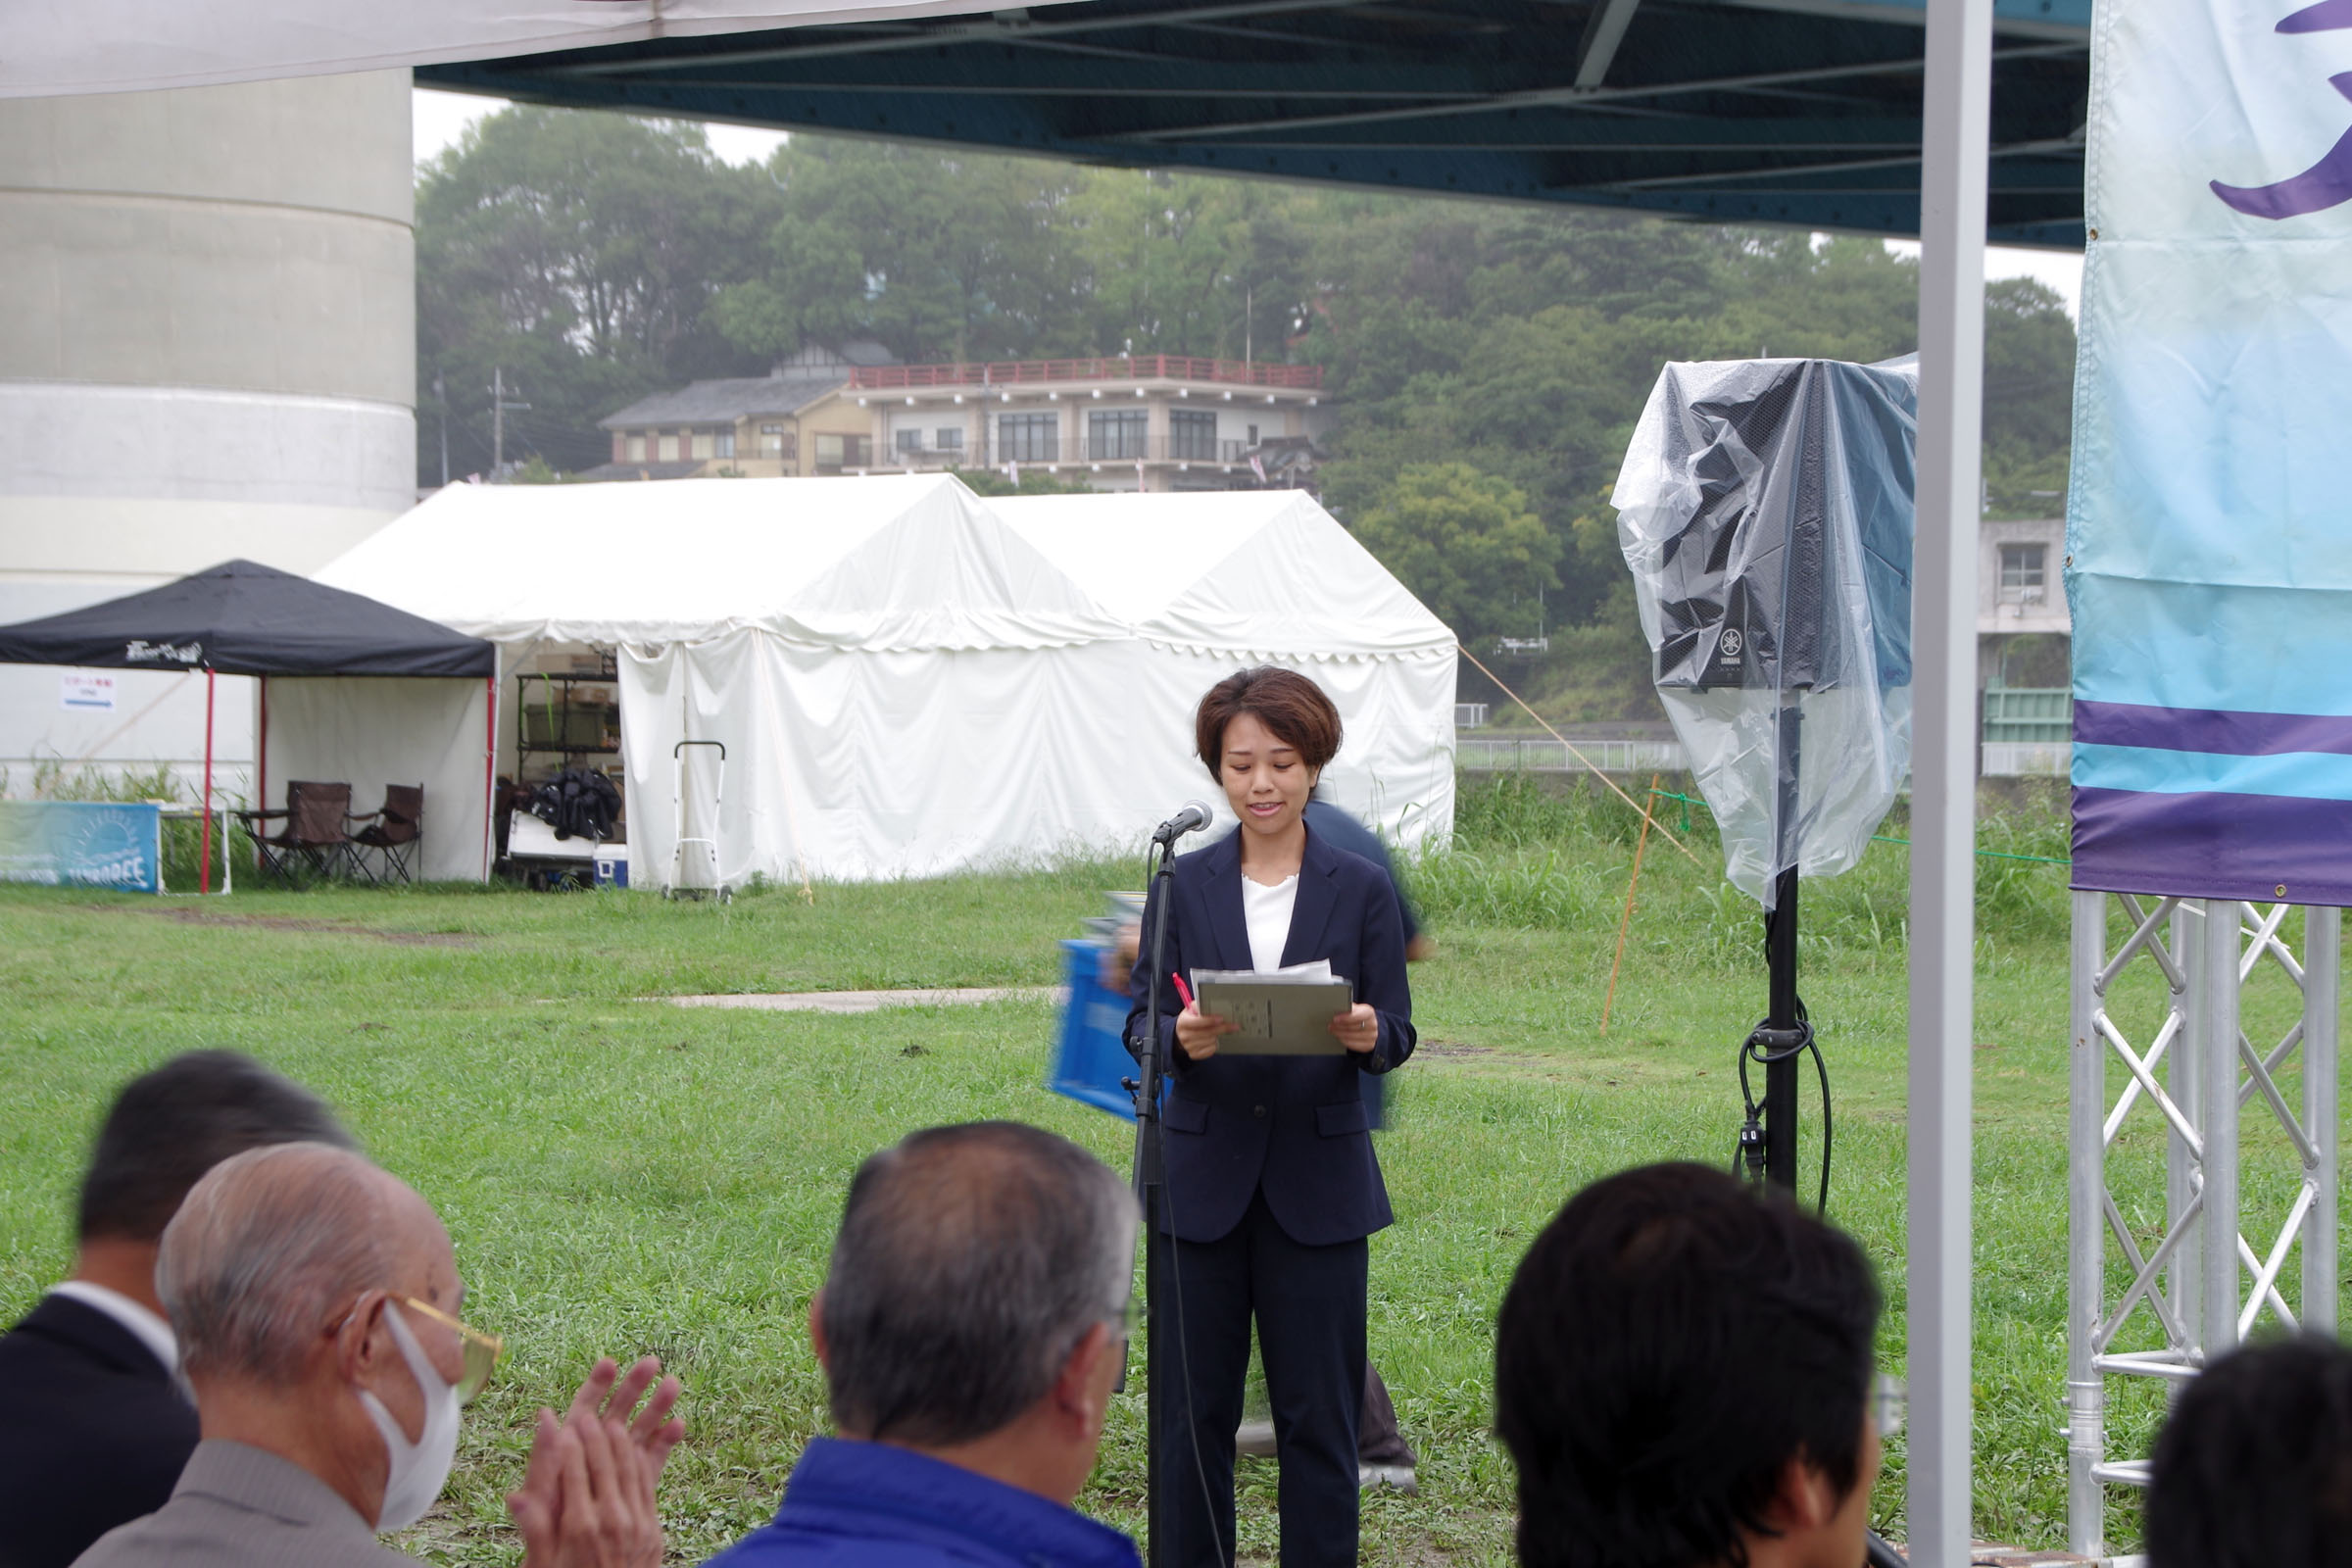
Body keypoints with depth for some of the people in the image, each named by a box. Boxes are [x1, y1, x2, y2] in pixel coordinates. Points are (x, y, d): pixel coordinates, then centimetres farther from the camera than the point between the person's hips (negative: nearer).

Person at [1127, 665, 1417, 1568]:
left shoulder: (1360, 889, 4)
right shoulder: (1183, 886, 6)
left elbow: (1398, 1033, 2)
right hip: (1204, 1178, 1)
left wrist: (1368, 1034, -21)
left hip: (1318, 1183, -1)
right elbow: (1141, 1020, 2)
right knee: (1193, 1410, 4)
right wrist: (1182, 1040, -21)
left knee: (1318, 1416, 2)